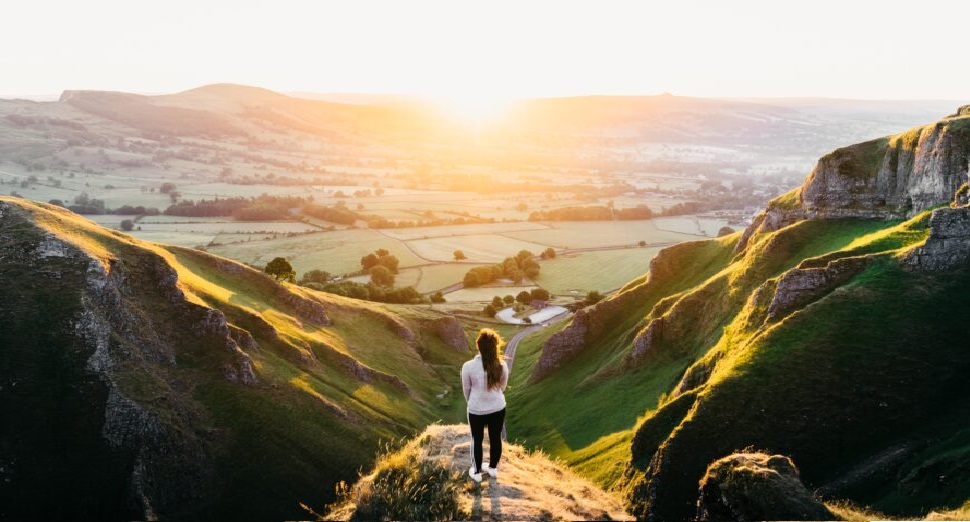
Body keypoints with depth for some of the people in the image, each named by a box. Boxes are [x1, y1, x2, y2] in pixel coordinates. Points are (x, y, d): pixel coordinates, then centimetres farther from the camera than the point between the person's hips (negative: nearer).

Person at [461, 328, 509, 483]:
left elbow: (466, 389, -6)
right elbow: (503, 386, 2)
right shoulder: (502, 365, -16)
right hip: (498, 408, 2)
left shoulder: (468, 366, -22)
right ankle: (493, 468, 41)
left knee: (477, 440, 19)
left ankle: (476, 472, 34)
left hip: (476, 410, -2)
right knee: (495, 438, 22)